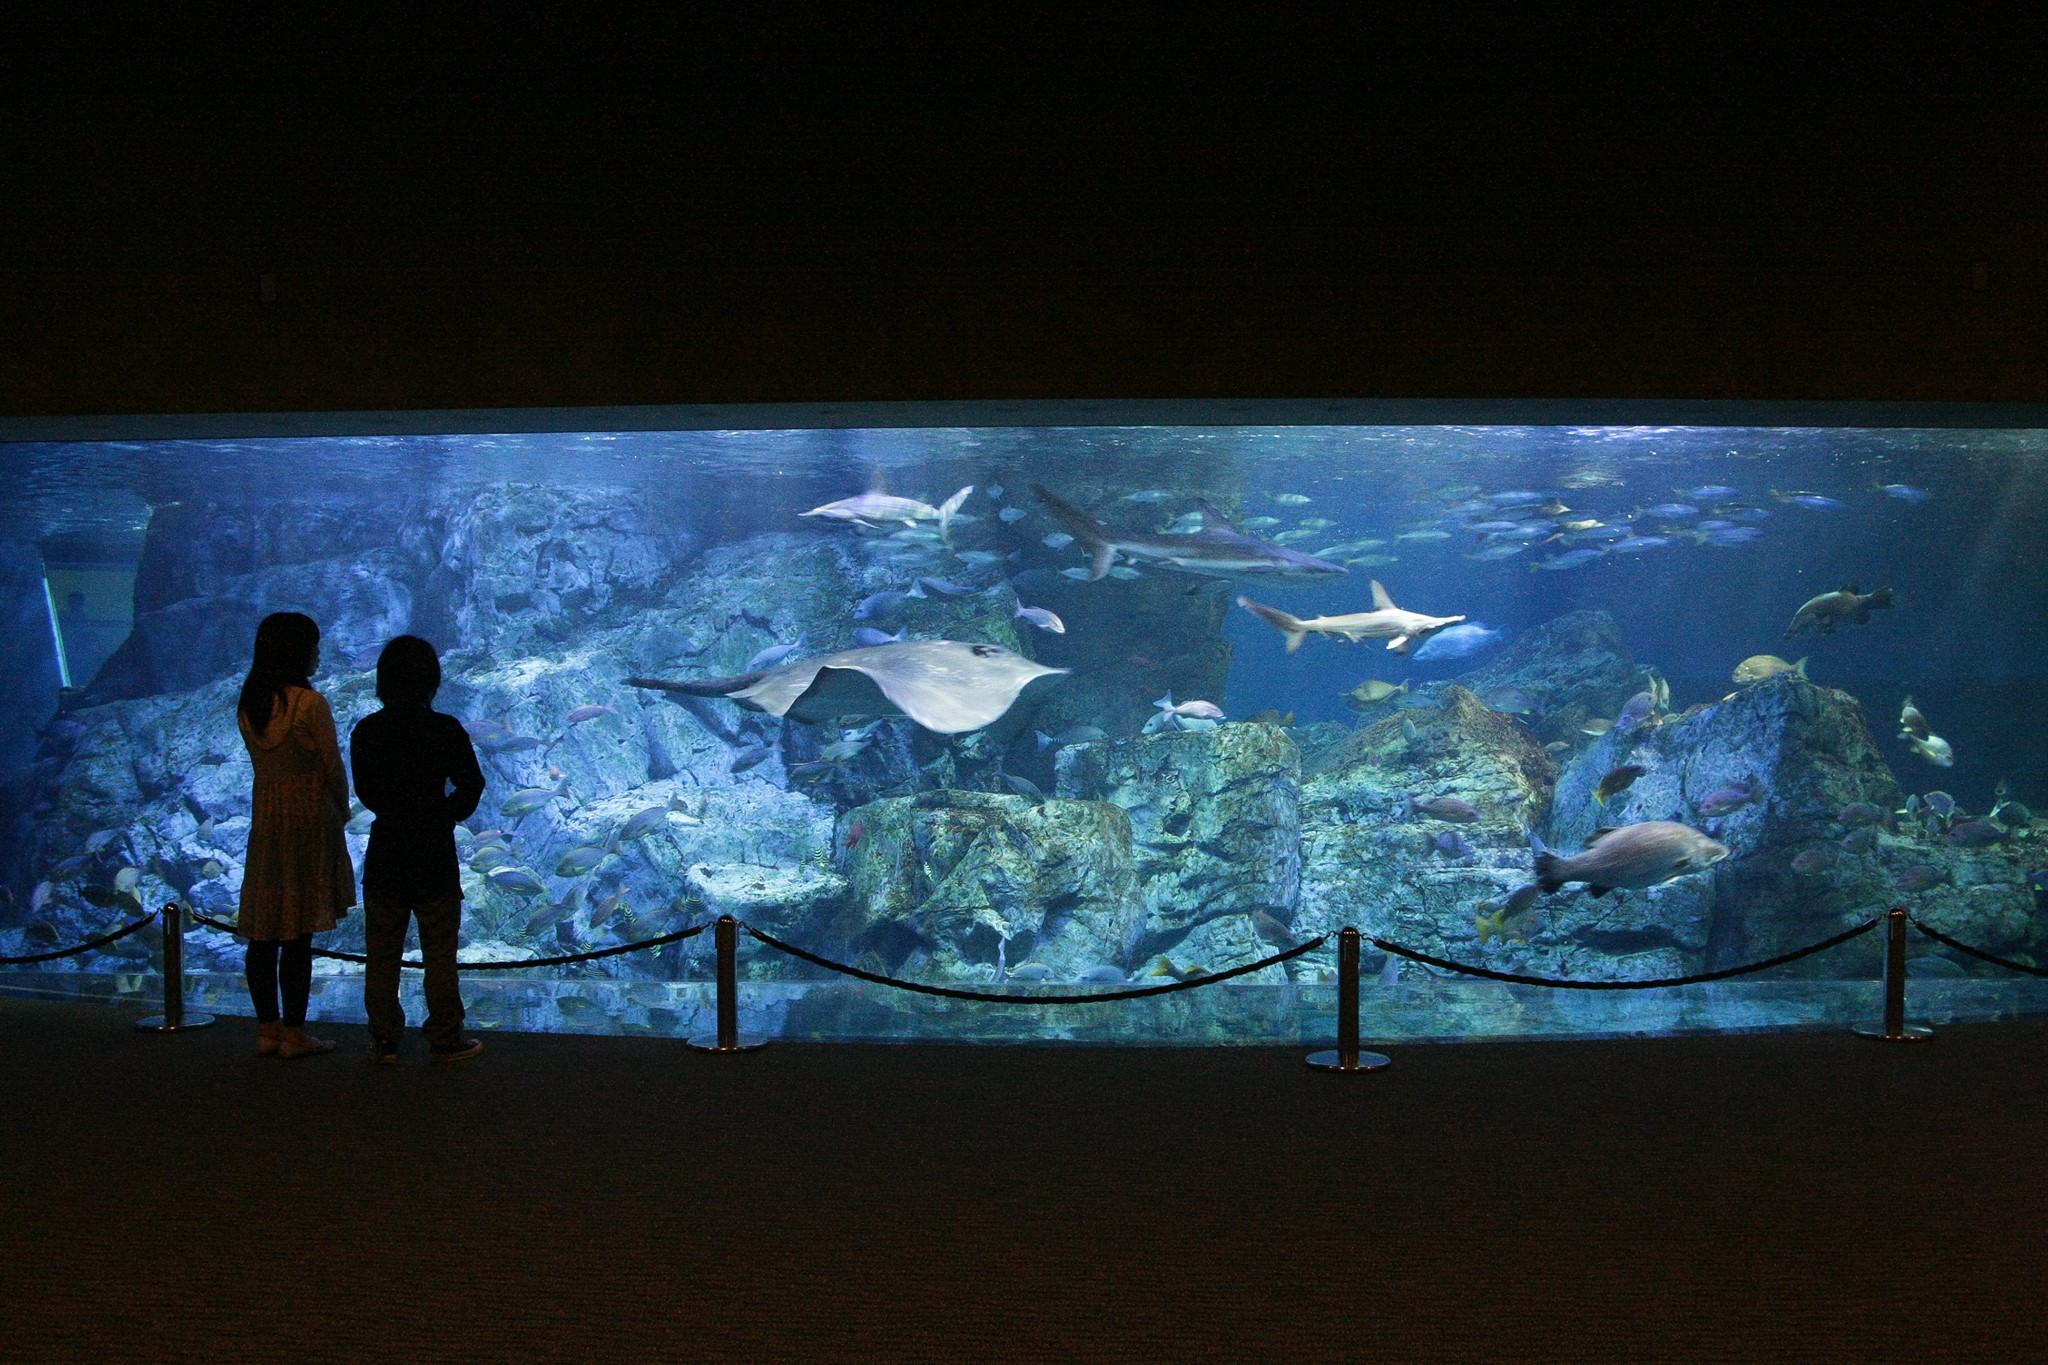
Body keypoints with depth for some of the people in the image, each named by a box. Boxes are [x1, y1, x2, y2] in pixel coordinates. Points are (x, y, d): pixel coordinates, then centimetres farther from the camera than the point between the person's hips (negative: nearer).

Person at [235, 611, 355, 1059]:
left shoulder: (248, 704, 5)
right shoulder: (310, 704, -14)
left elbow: (262, 762, 9)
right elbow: (333, 769, -10)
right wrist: (342, 811, 9)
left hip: (264, 817, 6)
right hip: (308, 818, -6)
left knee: (264, 929, 10)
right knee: (298, 932, -1)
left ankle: (268, 1028, 18)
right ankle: (293, 1033, 5)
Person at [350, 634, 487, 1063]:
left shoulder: (366, 730, -2)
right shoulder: (444, 729, -11)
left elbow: (364, 790, 7)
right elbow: (471, 786, -4)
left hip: (384, 854, 3)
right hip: (434, 853, -3)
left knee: (382, 953, 10)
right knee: (439, 954, 5)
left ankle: (383, 1040, 14)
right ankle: (445, 1039, 10)